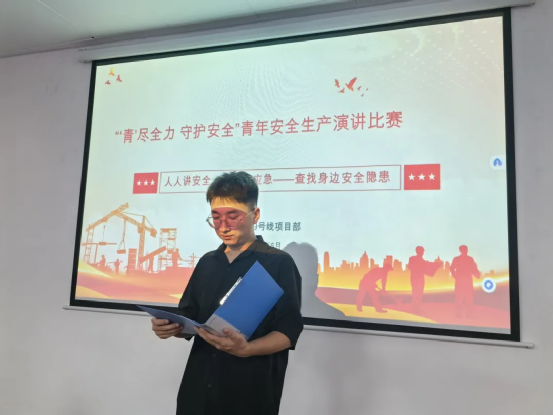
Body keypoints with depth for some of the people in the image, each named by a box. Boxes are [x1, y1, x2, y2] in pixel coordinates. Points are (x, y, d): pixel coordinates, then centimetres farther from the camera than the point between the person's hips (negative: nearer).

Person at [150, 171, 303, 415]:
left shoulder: (279, 263, -8)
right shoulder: (207, 262, 9)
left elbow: (288, 331, -12)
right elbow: (189, 318, 12)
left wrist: (246, 349, -27)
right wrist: (172, 327, -9)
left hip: (251, 392, -5)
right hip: (198, 386, 5)